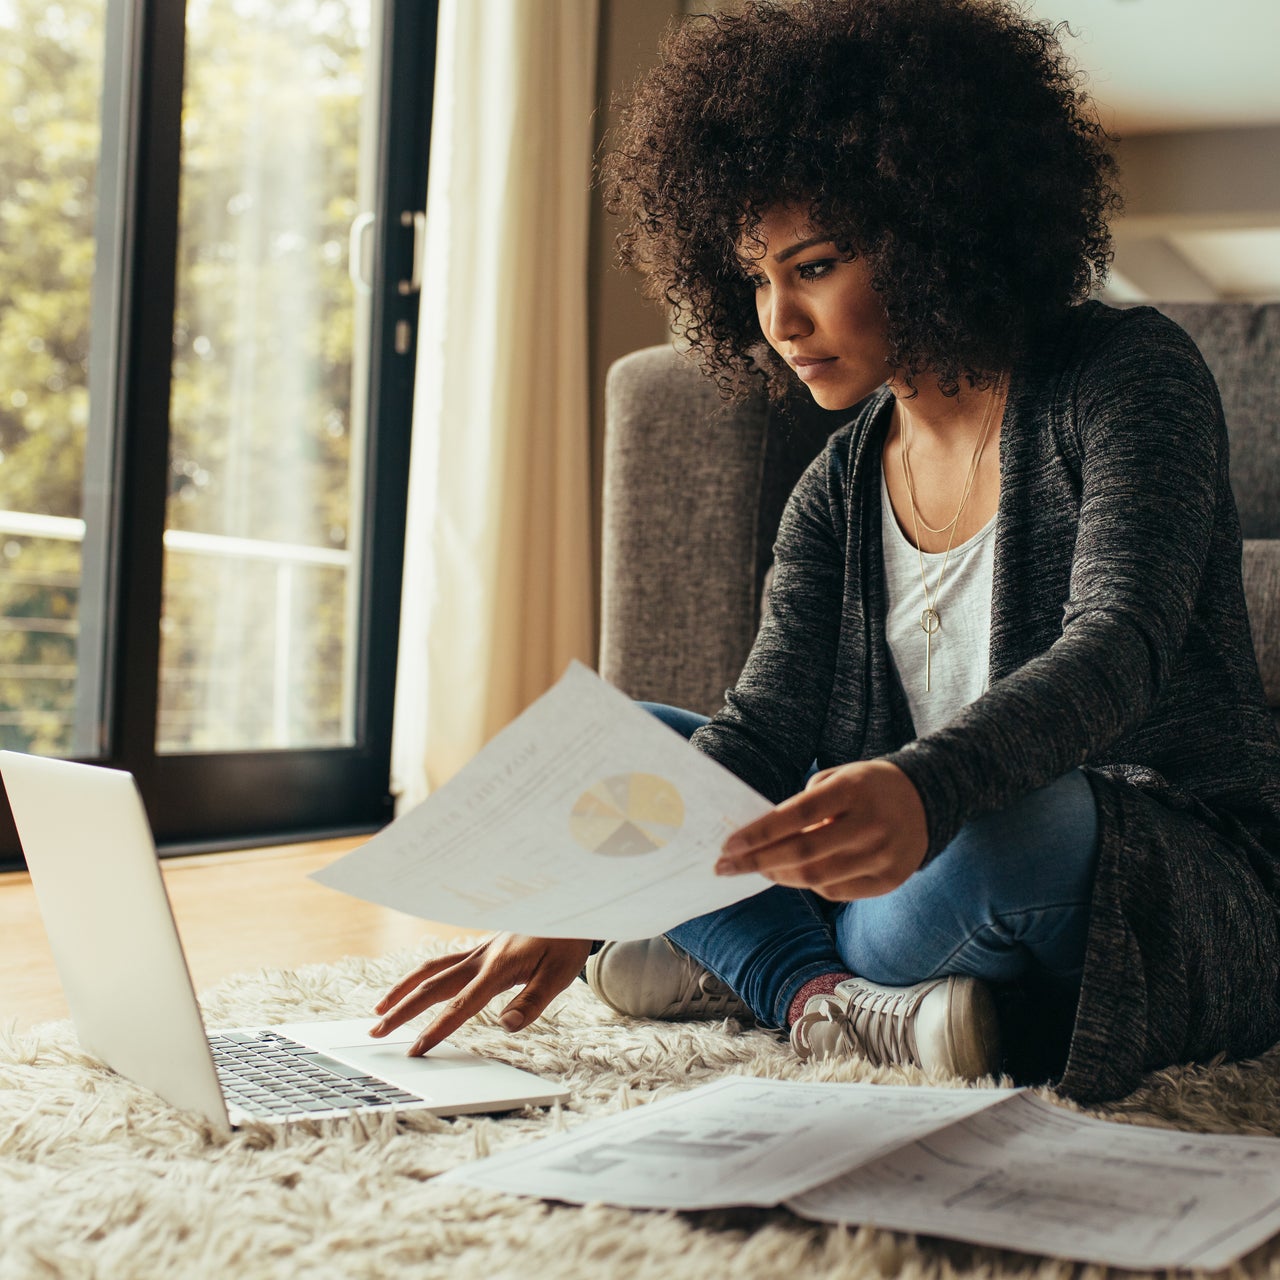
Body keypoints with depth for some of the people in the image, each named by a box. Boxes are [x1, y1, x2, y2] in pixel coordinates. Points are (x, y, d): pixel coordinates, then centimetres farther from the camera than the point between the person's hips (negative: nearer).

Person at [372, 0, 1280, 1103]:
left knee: (1013, 821, -41)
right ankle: (830, 1002, -17)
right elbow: (758, 739, -3)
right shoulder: (838, 492, 6)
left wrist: (923, 790, -47)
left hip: (1191, 891, -5)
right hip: (937, 851, 6)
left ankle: (759, 973, -11)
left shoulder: (1130, 376, -11)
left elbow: (1119, 650, -27)